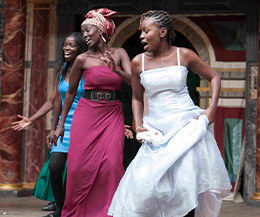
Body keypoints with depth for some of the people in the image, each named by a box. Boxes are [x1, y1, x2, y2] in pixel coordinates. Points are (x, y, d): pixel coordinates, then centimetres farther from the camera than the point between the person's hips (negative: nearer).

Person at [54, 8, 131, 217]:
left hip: (113, 115, 0)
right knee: (80, 166, -6)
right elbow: (70, 92, 10)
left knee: (112, 164, -12)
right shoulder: (83, 59, 1)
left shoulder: (119, 54, 3)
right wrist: (61, 124, 13)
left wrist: (116, 70, -28)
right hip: (87, 113, 0)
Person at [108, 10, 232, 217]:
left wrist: (212, 110, -1)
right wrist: (139, 126, 2)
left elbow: (214, 77, 11)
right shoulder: (138, 62, 5)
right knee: (144, 184, -8)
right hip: (157, 130, 2)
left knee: (185, 181, -17)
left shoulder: (184, 55, 0)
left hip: (186, 124, -2)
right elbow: (137, 98, 18)